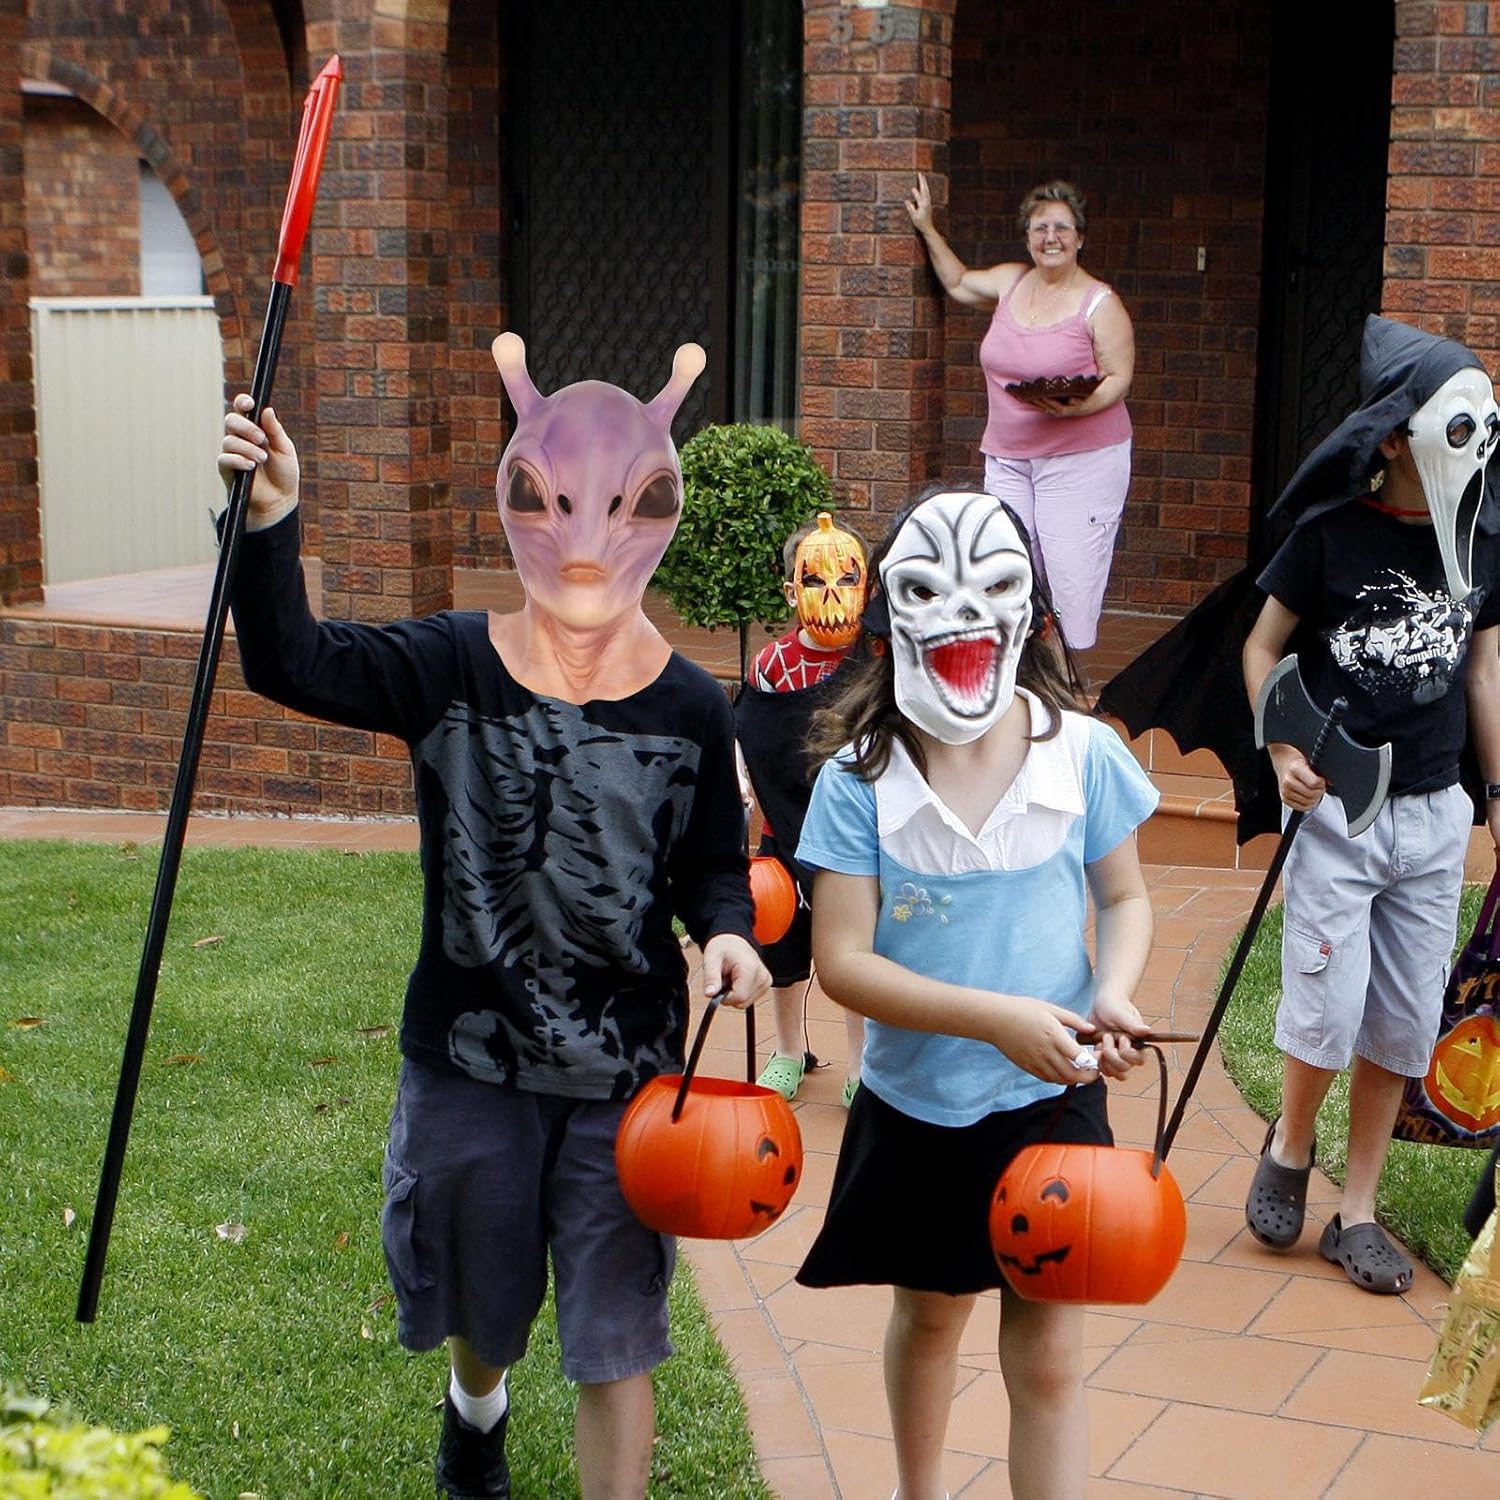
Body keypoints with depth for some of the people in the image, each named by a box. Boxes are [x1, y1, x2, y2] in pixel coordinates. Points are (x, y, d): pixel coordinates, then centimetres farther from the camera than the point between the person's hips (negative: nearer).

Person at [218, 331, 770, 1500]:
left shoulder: (691, 706, -7)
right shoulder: (450, 668, -10)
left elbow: (715, 864, 2)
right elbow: (289, 663, -24)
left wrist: (728, 931, -20)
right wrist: (271, 523, -39)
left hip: (627, 1075, -1)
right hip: (470, 1062, 1)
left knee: (615, 1346, 4)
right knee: (484, 1308, 25)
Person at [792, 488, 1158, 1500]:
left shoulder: (1082, 753, -10)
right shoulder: (860, 778, -14)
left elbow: (1125, 896, 4)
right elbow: (841, 961, -17)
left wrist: (1115, 993, -18)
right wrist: (997, 1018, -28)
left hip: (1052, 1099, 0)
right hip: (914, 1107, 1)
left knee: (1047, 1353, 0)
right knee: (929, 1312, 23)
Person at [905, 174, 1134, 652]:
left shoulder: (1100, 303, -6)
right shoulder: (1011, 281, 10)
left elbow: (1119, 379, -7)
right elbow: (958, 283, 29)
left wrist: (1079, 406, -25)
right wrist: (928, 229, 25)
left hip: (1081, 459, -6)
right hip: (1007, 457, 6)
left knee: (1070, 574, -10)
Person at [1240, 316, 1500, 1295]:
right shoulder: (1331, 533, -10)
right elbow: (1264, 645, 1)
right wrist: (1282, 749, -13)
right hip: (1337, 812, -4)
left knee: (1404, 1027, 7)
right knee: (1327, 1014, -6)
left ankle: (1356, 1212, 21)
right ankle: (1290, 1145, 25)